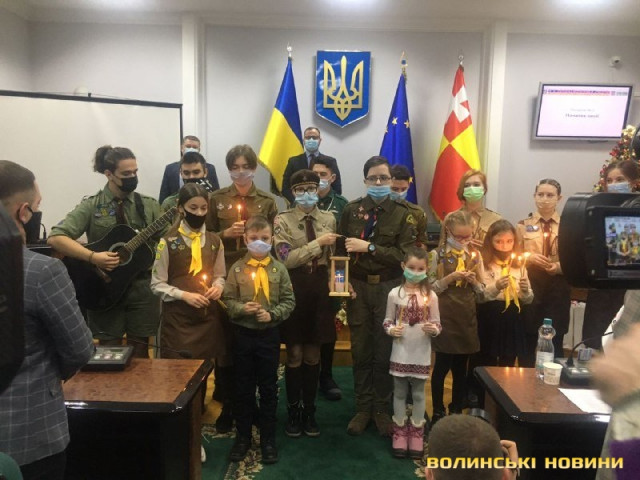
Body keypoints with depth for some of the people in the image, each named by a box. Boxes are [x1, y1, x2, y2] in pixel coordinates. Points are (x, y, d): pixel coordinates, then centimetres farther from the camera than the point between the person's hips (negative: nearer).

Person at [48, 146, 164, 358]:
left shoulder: (149, 205, 4)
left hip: (142, 286, 2)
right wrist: (92, 257, -23)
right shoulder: (91, 206, -4)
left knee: (140, 350, 10)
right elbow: (55, 238, -13)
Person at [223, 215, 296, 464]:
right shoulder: (237, 268, -3)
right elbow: (227, 299, -1)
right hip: (243, 334, 0)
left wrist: (273, 314, -16)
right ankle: (242, 437, 29)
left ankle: (268, 439, 25)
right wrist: (241, 308, -19)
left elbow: (289, 301, -2)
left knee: (268, 388, 10)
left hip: (269, 335, 0)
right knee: (243, 388, 13)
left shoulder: (279, 269, -4)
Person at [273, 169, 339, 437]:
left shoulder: (329, 219, 5)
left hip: (320, 289, 3)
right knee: (294, 354, 6)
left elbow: (334, 258, 11)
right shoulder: (283, 220, -5)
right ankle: (293, 411, 23)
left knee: (313, 354, 12)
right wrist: (318, 243, -20)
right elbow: (286, 259, -17)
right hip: (294, 289, -3)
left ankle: (309, 411, 26)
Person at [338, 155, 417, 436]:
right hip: (358, 287, 1)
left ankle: (382, 410, 23)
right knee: (360, 351, 9)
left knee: (384, 352, 8)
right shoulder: (352, 210, 5)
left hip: (388, 288, -1)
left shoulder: (402, 214, -1)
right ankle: (363, 409, 22)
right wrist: (344, 280, -8)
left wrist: (369, 247, -17)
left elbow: (404, 255, -12)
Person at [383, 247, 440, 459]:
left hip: (421, 354, 0)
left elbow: (437, 324, 1)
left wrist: (434, 329, -20)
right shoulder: (394, 294, -6)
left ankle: (416, 433, 28)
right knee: (400, 392, 13)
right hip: (400, 353, 0)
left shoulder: (430, 296, -5)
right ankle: (400, 432, 28)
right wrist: (391, 330, -17)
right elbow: (387, 321, 3)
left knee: (419, 394, 12)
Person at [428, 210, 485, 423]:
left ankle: (457, 410, 26)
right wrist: (451, 277, -18)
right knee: (442, 365, 4)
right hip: (445, 318, -3)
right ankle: (438, 412, 18)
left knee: (461, 367, 12)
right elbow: (431, 288, -5)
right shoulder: (437, 255, -4)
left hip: (467, 318, 4)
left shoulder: (474, 255, 7)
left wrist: (473, 281, -10)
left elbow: (481, 291, 10)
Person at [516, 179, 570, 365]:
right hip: (529, 287, 0)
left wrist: (560, 266, -18)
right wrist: (529, 257, -14)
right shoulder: (523, 225, 5)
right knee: (527, 340, 8)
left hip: (558, 289, 0)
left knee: (555, 342, 7)